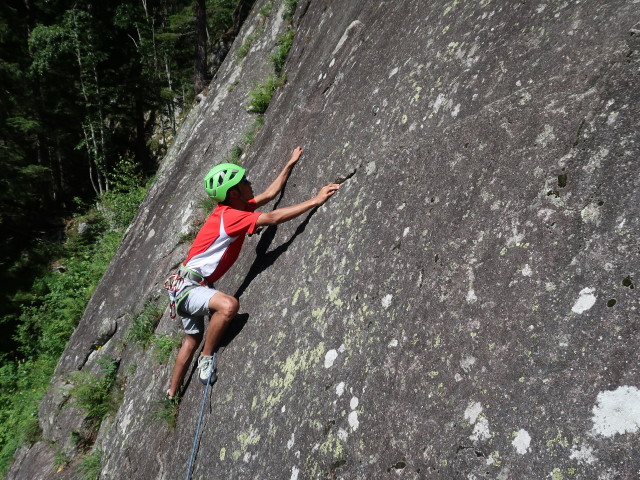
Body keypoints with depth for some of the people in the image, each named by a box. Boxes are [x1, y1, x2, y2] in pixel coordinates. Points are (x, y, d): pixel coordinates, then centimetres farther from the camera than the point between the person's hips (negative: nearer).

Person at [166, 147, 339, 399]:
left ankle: (172, 395, 35)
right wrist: (315, 201, -29)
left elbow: (269, 194, 12)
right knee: (229, 305, -35)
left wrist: (290, 164, 17)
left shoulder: (234, 208, 3)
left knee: (192, 340, 21)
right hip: (188, 287, -10)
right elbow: (274, 218, -30)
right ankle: (207, 358, -14)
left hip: (191, 286, 10)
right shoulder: (229, 216, -24)